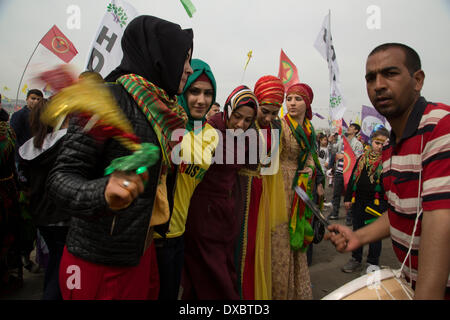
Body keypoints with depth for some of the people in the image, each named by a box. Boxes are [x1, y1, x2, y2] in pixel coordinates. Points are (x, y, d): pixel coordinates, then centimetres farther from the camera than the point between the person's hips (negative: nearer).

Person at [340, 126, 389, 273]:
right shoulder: (362, 158, 10)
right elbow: (353, 178, 11)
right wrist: (347, 198, 9)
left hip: (377, 202, -4)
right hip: (359, 200, 4)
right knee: (357, 230, 14)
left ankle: (372, 263, 22)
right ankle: (356, 259, 29)